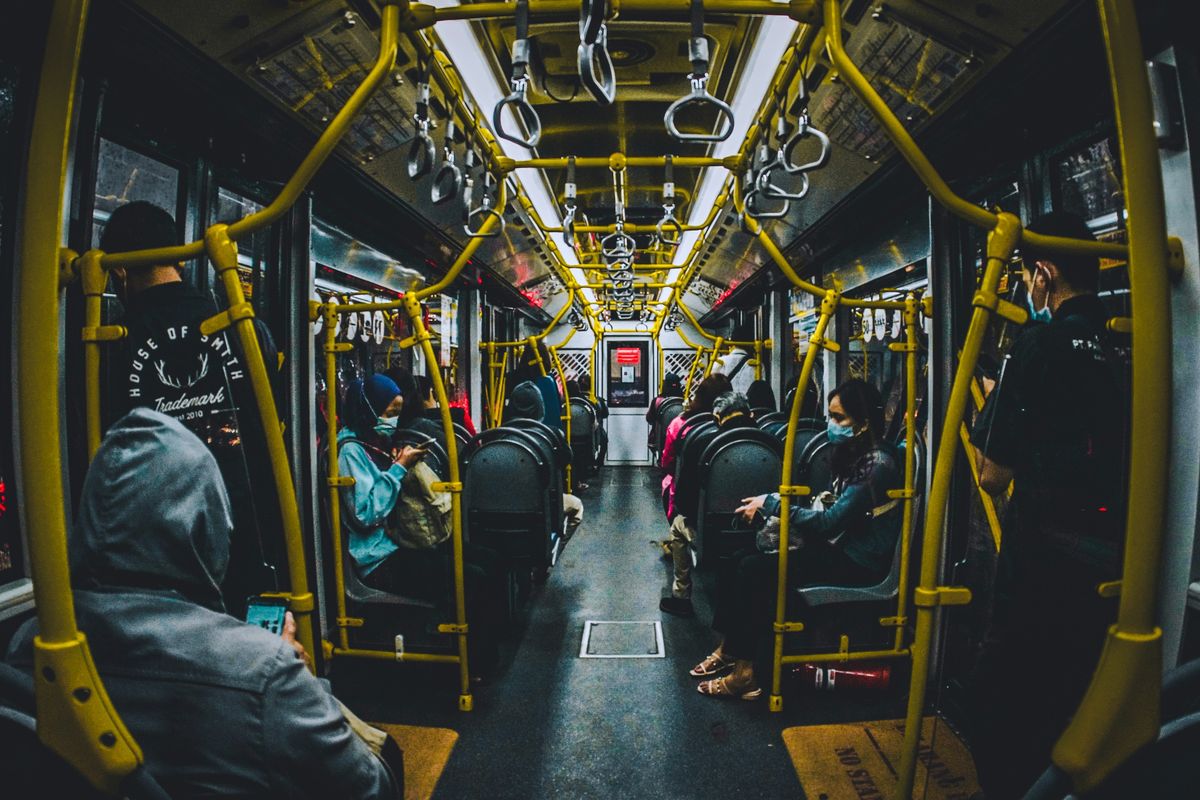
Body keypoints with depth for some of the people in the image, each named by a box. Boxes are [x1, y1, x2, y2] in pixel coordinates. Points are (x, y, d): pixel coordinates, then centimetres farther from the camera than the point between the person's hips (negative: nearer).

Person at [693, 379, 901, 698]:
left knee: (755, 569, -21)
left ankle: (744, 671, -10)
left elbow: (830, 522, -24)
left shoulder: (878, 465, -20)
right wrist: (775, 507, -2)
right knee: (737, 561, -3)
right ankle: (729, 648, 7)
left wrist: (771, 504, -19)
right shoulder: (854, 453, 8)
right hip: (838, 544, 9)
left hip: (858, 563, -9)